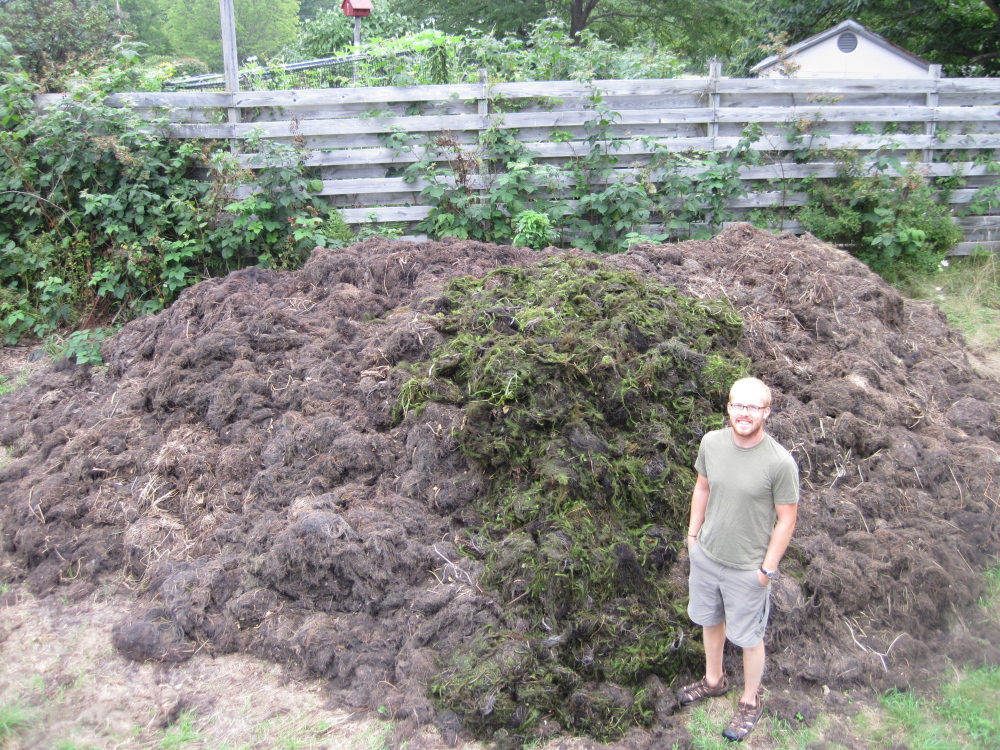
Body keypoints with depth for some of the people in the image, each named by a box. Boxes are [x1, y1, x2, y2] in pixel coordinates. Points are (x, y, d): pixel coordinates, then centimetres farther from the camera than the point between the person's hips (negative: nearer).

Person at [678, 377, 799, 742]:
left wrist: (767, 568, -12)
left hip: (747, 568, -5)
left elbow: (786, 519, -15)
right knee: (709, 620, 25)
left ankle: (750, 702, 39)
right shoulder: (711, 442, -11)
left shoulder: (780, 462, -25)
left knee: (748, 638, 14)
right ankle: (714, 680, 51)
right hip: (705, 554, 5)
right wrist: (693, 533, 10)